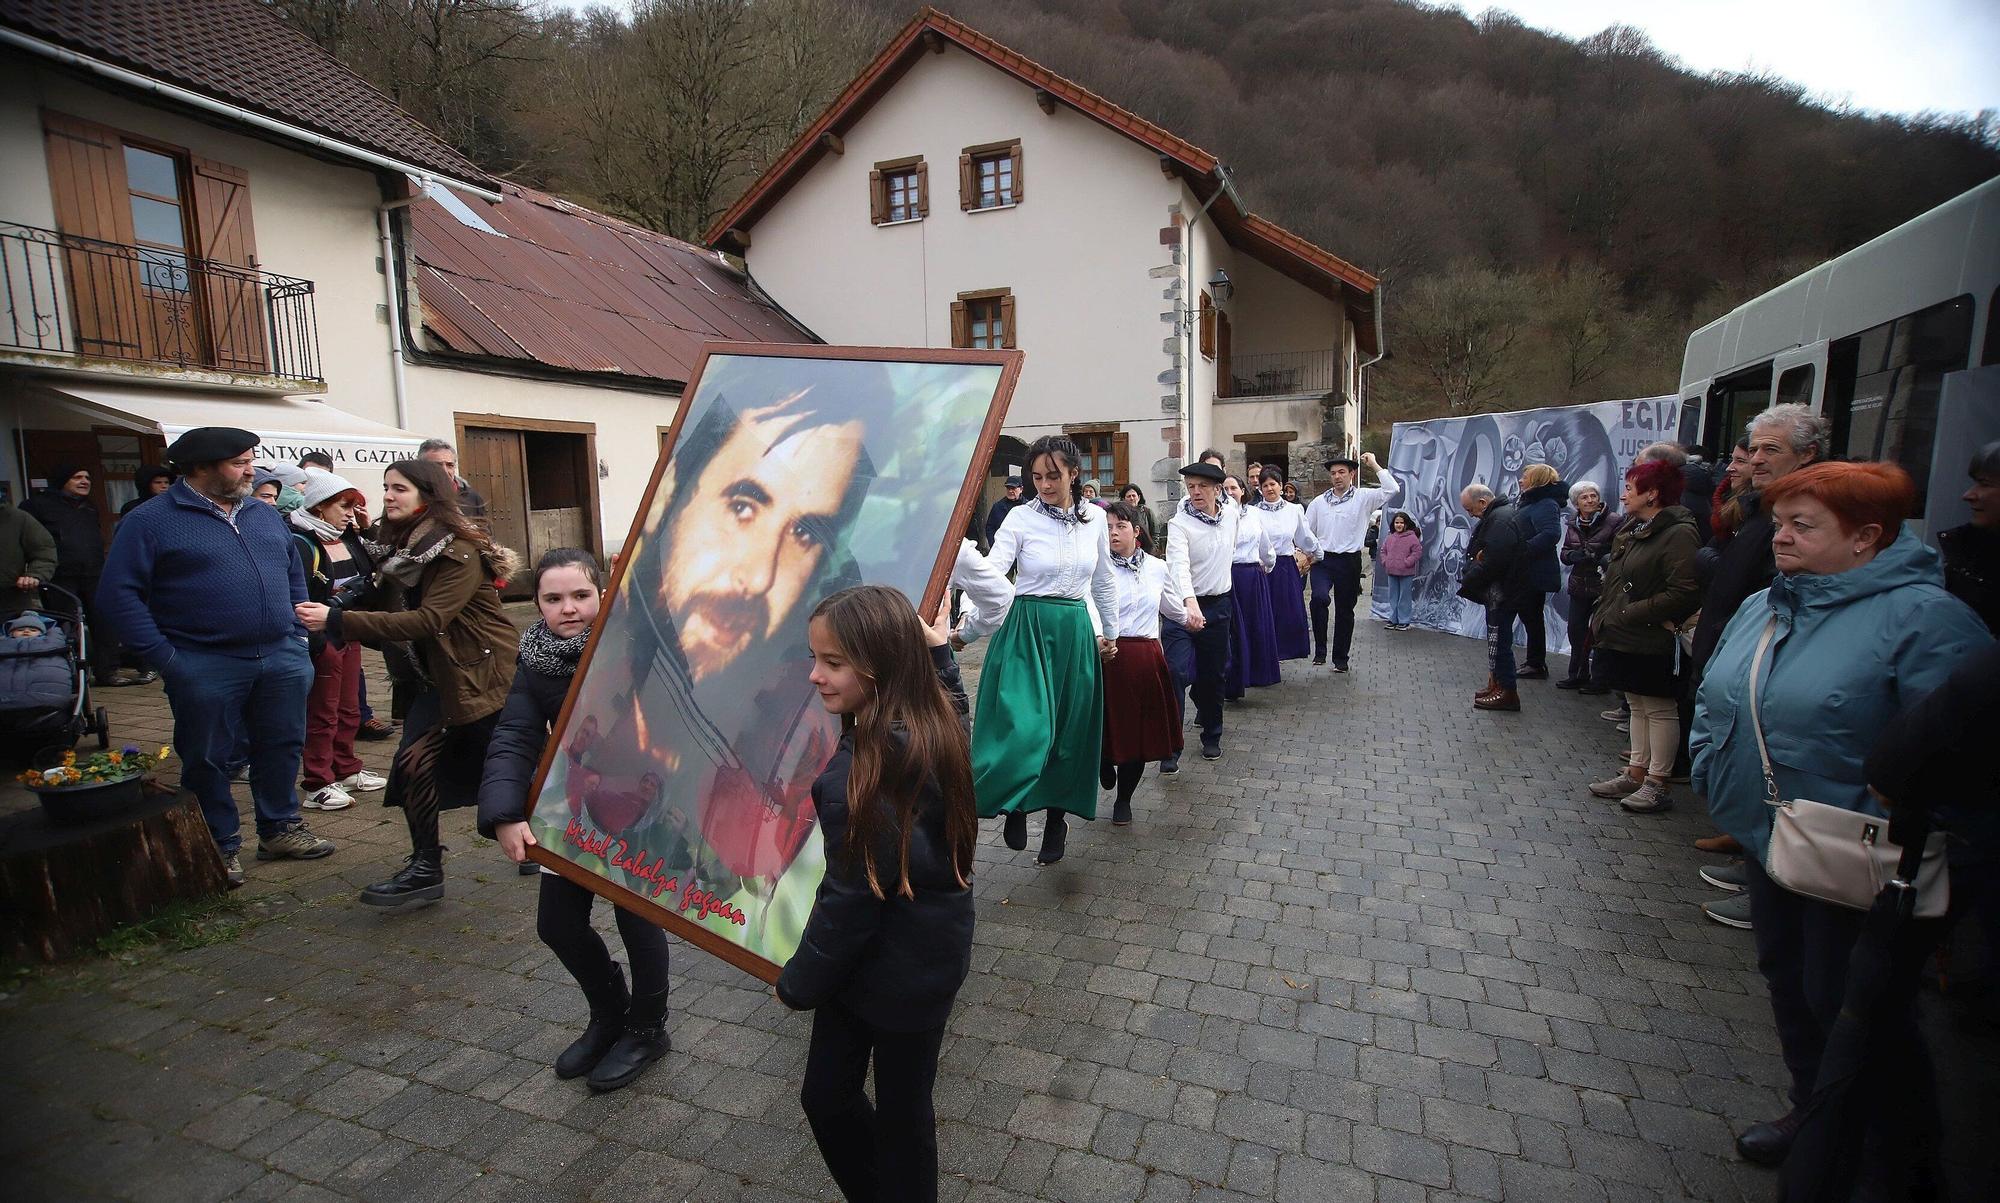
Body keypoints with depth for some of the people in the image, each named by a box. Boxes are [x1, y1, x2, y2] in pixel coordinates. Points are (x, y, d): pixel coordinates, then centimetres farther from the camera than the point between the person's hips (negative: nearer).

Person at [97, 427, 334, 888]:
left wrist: (297, 637, 9)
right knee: (207, 760, 7)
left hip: (282, 660, 5)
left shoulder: (266, 516, 11)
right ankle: (221, 846, 21)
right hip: (205, 668, -4)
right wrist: (164, 656, -12)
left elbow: (294, 577, 18)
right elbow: (120, 594, -8)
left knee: (282, 747, 12)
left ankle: (280, 829, 26)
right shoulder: (149, 521, -4)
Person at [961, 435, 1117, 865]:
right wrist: (966, 628, -29)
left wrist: (1111, 632, 22)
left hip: (1074, 632, 4)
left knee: (1068, 732, 11)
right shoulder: (1021, 517, -7)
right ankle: (1013, 806, 10)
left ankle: (1057, 819, 29)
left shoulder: (1094, 518, 4)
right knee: (1025, 727, -17)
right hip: (1026, 628, -4)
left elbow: (1103, 581, 17)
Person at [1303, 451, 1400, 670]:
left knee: (1345, 609, 9)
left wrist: (1374, 465, -8)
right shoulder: (1319, 502, 8)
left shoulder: (1364, 498, 0)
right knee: (1319, 597, -25)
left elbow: (1392, 490, -14)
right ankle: (1320, 648, -11)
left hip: (1349, 561, 0)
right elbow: (1306, 531, 13)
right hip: (1322, 559, 1)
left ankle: (1340, 658, 22)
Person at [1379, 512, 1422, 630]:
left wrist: (1406, 563, -15)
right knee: (1393, 597, 13)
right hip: (1392, 572, 6)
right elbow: (1383, 550, 19)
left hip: (1406, 573, -6)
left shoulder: (1412, 537, -9)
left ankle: (1404, 621, 8)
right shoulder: (1390, 537, 8)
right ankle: (1393, 619, 21)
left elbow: (1417, 552, -12)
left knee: (1404, 597, 1)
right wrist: (1385, 561, 6)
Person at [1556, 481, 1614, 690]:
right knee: (1575, 630, 8)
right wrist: (1575, 555, -9)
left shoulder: (1612, 522, -9)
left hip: (1603, 586, -5)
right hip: (1579, 585, 5)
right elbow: (1564, 553, 12)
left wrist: (1607, 558, -27)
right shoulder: (1573, 525, 9)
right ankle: (1577, 675, 20)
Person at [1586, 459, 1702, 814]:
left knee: (1659, 709, 1)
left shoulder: (1678, 534, -15)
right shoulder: (1634, 531, 14)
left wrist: (1630, 614, -20)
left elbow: (1683, 593, -24)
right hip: (1623, 638, 9)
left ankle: (1657, 784, 10)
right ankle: (1636, 775, 24)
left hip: (1650, 642, -9)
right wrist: (1605, 616, 4)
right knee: (1637, 705, 15)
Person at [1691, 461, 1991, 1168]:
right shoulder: (1762, 609, 6)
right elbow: (1712, 698, 15)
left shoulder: (1923, 616, -18)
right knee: (1786, 978, 20)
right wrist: (1712, 772, 5)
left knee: (1846, 1005, 8)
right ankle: (1812, 1111, 41)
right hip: (1766, 841, 7)